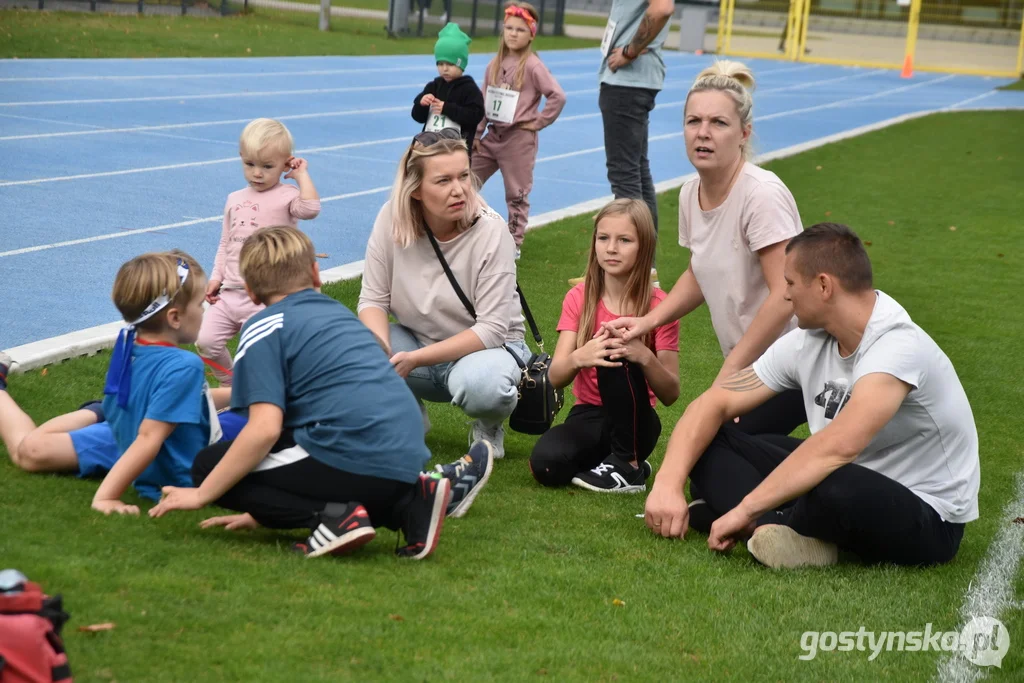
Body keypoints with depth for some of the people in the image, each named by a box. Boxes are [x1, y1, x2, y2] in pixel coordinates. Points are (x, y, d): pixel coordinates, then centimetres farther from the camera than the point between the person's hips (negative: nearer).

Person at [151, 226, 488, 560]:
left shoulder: (264, 328, 2)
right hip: (406, 461, 7)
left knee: (210, 465, 9)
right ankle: (408, 503, 8)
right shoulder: (340, 313, 25)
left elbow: (265, 429, -11)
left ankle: (334, 515, -10)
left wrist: (201, 495, 2)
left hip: (349, 458, -7)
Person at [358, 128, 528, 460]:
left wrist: (416, 359, -31)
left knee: (480, 385, -39)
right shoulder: (392, 218, -14)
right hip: (416, 341, 3)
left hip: (486, 346, -3)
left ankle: (489, 426, 0)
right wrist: (381, 352, -30)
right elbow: (373, 300, -8)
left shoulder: (491, 232, -22)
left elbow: (491, 328, -22)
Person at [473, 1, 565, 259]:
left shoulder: (532, 65, -12)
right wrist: (476, 134, 6)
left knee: (517, 194, 3)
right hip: (492, 135, 6)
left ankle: (514, 244, 13)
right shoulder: (495, 64, 7)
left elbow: (558, 96, -17)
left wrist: (538, 122, -13)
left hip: (519, 138, -6)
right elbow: (483, 101, 10)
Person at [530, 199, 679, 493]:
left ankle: (628, 465, -17)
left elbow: (670, 394, -11)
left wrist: (645, 357, -33)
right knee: (546, 463, -31)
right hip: (589, 416, 2)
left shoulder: (659, 306, -8)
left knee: (616, 353, -30)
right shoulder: (579, 298, -1)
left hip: (633, 423, -2)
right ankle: (603, 456, 1)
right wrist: (579, 357, -36)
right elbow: (555, 377, -12)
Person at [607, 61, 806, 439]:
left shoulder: (762, 194, -22)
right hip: (749, 365, 8)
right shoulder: (691, 194, 3)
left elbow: (784, 296, -24)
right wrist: (648, 321, 5)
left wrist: (727, 376, -18)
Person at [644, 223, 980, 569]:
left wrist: (746, 509, -36)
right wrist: (667, 483, -17)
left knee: (834, 486, -42)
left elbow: (838, 446, -39)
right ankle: (778, 529, -24)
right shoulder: (807, 343, -2)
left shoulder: (898, 347, -26)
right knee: (708, 440, -2)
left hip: (925, 518, -8)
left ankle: (768, 526, -11)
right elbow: (714, 403, -1)